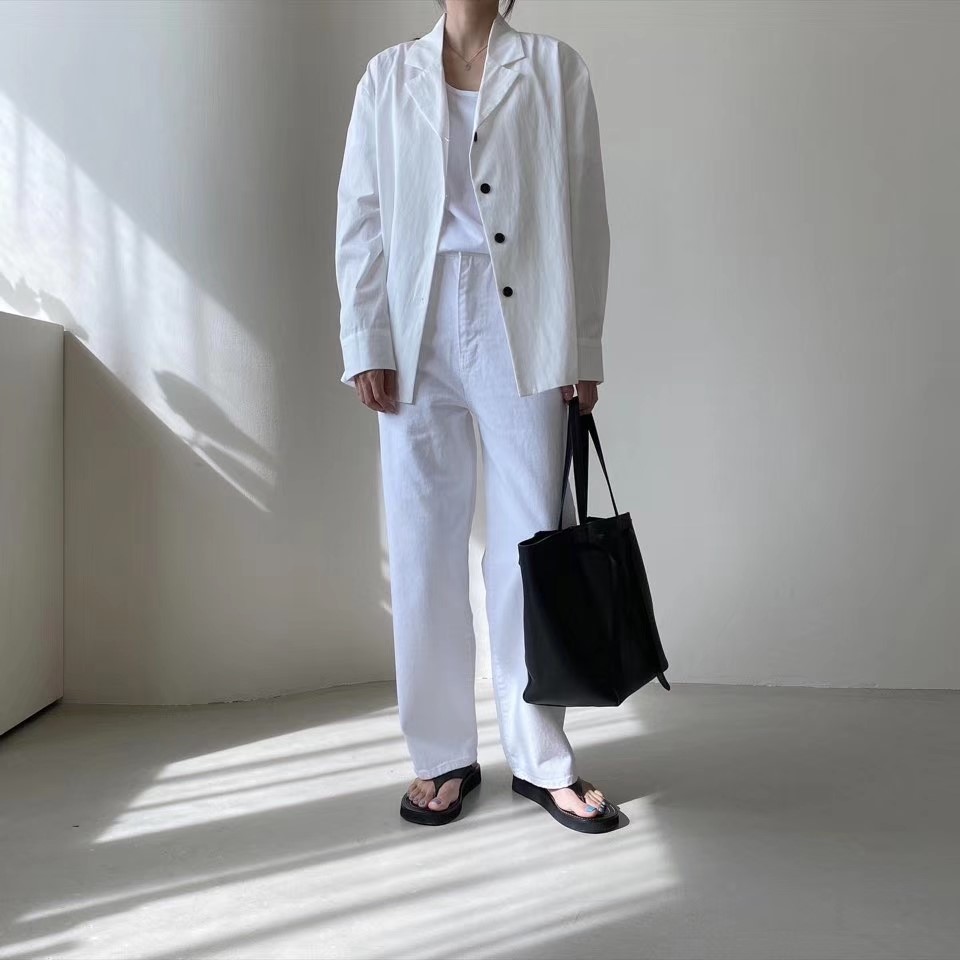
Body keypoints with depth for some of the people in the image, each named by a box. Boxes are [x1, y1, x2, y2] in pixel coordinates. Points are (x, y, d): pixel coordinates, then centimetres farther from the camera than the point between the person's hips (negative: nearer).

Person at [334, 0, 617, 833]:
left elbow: (586, 215, 4)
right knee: (424, 547, 4)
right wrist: (366, 343, -2)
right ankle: (442, 756, 17)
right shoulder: (388, 76, 13)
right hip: (418, 330, 2)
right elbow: (360, 218, 7)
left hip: (523, 331, -1)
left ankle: (542, 759, 15)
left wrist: (584, 351, -1)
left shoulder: (556, 69, 9)